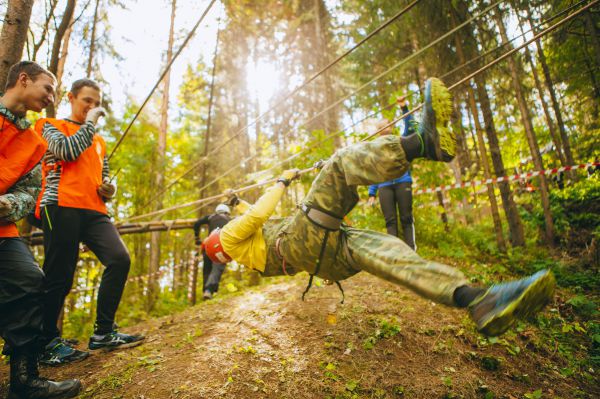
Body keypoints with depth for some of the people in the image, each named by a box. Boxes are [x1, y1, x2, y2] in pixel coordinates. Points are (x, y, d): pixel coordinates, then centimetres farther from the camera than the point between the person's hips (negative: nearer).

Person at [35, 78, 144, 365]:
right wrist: (90, 122, 2)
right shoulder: (51, 126, 12)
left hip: (94, 211, 5)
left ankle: (103, 333, -3)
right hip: (61, 207, -5)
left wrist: (109, 188, 9)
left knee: (120, 259, -13)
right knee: (59, 277, -5)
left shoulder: (99, 141, 29)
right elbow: (68, 151, -10)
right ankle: (48, 343, 12)